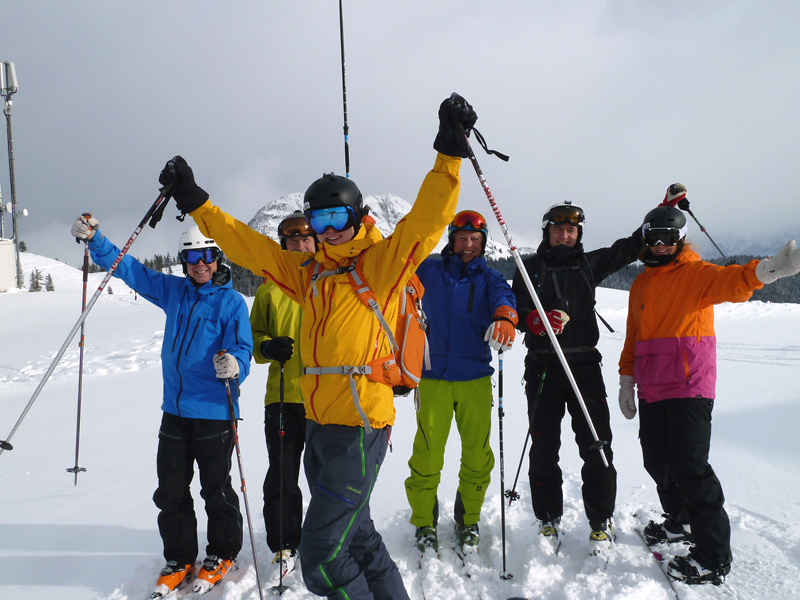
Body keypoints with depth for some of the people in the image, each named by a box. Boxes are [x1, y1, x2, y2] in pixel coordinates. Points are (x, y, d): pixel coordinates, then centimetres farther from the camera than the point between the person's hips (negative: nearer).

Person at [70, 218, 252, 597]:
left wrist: (234, 364, -36)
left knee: (216, 489, 7)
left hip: (214, 412, -5)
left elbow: (242, 348, -14)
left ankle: (221, 555, 28)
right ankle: (179, 559, 30)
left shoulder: (231, 301, -6)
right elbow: (129, 268, 15)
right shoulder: (173, 291, 10)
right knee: (170, 491, 12)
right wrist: (94, 240, 4)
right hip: (174, 410, 5)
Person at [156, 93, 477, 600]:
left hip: (359, 426, -7)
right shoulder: (309, 273, 14)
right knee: (356, 535, 20)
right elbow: (248, 245, 17)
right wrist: (194, 201, 16)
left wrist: (450, 152, -21)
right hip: (318, 424, 8)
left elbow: (427, 218, -14)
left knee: (322, 553, -5)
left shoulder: (383, 262, -4)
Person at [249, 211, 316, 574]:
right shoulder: (271, 288, 9)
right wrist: (267, 346, -9)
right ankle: (284, 544, 24)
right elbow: (254, 334, 13)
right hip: (283, 394, 1)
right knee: (282, 475, 6)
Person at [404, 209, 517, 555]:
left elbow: (503, 297, -11)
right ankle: (424, 523, 18)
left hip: (476, 377, 1)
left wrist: (504, 318, -35)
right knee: (427, 453, -2)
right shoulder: (429, 271, 11)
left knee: (477, 453, 6)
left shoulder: (489, 277, 9)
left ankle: (468, 521, 27)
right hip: (434, 377, -1)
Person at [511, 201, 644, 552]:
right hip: (542, 367, -1)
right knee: (544, 447, 4)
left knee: (596, 446, 0)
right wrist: (536, 320, -25)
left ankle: (601, 521, 15)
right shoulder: (530, 268, 8)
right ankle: (548, 519, 19)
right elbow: (518, 308, -2)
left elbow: (629, 248, 18)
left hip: (584, 365, 1)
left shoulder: (588, 264, 14)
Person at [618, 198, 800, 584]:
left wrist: (764, 271, -48)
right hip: (651, 388, 7)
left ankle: (713, 556, 3)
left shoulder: (696, 273, -3)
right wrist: (626, 379, 16)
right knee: (657, 461, 14)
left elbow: (728, 282, -26)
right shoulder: (641, 284, 16)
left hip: (689, 385, -6)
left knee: (690, 465, -8)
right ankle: (681, 521, 37)